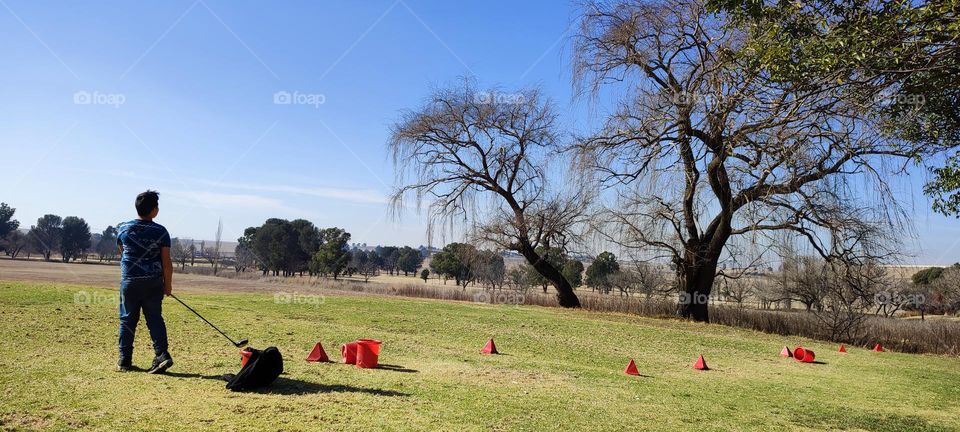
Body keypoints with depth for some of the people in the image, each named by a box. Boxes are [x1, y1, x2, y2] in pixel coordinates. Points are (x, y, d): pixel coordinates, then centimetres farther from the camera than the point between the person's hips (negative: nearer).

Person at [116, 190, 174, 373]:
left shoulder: (123, 228, 1)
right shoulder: (161, 231, -6)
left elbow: (122, 253, 16)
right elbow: (166, 262, -6)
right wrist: (168, 284, 4)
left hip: (129, 281, 1)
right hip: (154, 282, -1)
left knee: (127, 319, 10)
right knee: (155, 319, 4)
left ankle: (124, 360, 16)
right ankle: (162, 355, -7)